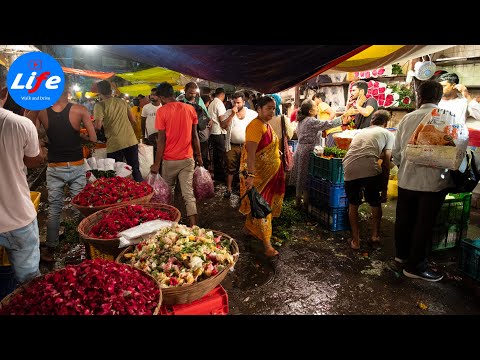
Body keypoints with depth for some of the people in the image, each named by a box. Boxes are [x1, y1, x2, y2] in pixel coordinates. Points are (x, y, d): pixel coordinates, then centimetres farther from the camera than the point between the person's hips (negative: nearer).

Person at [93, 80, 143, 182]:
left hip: (115, 144, -4)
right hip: (131, 141, 4)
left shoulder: (100, 105, -3)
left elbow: (98, 126, -14)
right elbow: (133, 121, 13)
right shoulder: (122, 102, 11)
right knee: (135, 170, 14)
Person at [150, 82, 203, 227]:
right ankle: (193, 226, -5)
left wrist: (157, 163, -5)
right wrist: (199, 155, 15)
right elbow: (194, 136, 6)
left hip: (169, 160, -2)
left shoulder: (162, 111, -8)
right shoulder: (190, 109, 3)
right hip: (187, 159, 2)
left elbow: (161, 139, -10)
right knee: (188, 194, 1)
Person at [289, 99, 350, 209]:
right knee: (306, 177, -1)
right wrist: (341, 120, -8)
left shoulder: (301, 121, 11)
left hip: (300, 149, 9)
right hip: (307, 151, -9)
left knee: (300, 176, 14)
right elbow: (327, 124, -17)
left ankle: (298, 201, 22)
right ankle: (306, 203, 8)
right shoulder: (311, 121, -16)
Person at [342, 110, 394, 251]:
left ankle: (356, 240, 25)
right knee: (376, 203, 23)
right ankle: (375, 235, 31)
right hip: (370, 169, -3)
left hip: (349, 169, 3)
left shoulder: (360, 132, 32)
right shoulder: (388, 134, 20)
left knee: (353, 205, 22)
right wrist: (384, 190, 16)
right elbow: (386, 162, 12)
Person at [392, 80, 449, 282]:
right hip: (433, 180, -4)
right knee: (424, 223, 7)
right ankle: (414, 266, 17)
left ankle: (402, 254, 37)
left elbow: (396, 151, 6)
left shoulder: (407, 118, 1)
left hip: (406, 179, 4)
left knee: (404, 219, 18)